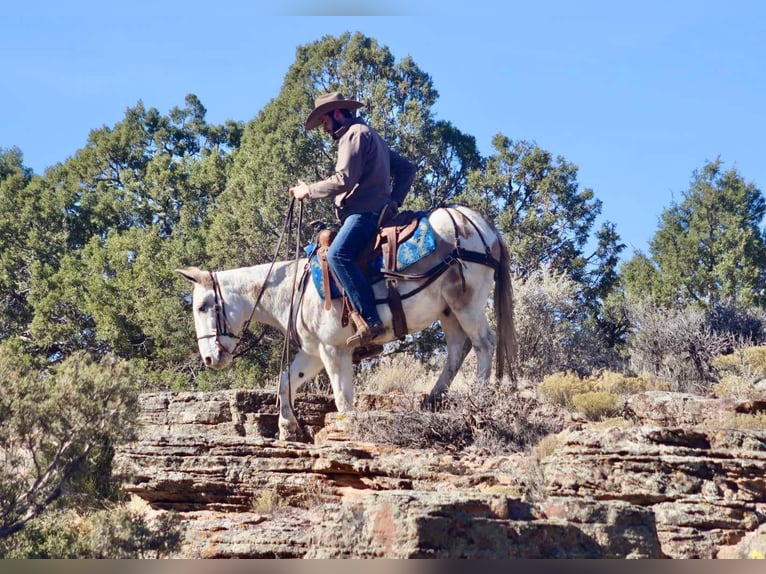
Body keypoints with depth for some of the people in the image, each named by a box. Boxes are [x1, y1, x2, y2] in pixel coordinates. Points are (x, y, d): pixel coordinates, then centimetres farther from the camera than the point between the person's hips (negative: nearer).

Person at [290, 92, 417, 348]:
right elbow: (407, 169, 30)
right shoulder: (371, 136, 29)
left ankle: (370, 321, -42)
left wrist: (309, 190, -6)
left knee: (338, 254, -31)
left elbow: (344, 180, -16)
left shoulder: (355, 134, -4)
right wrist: (394, 201, 18)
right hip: (373, 211, 12)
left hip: (365, 212, -12)